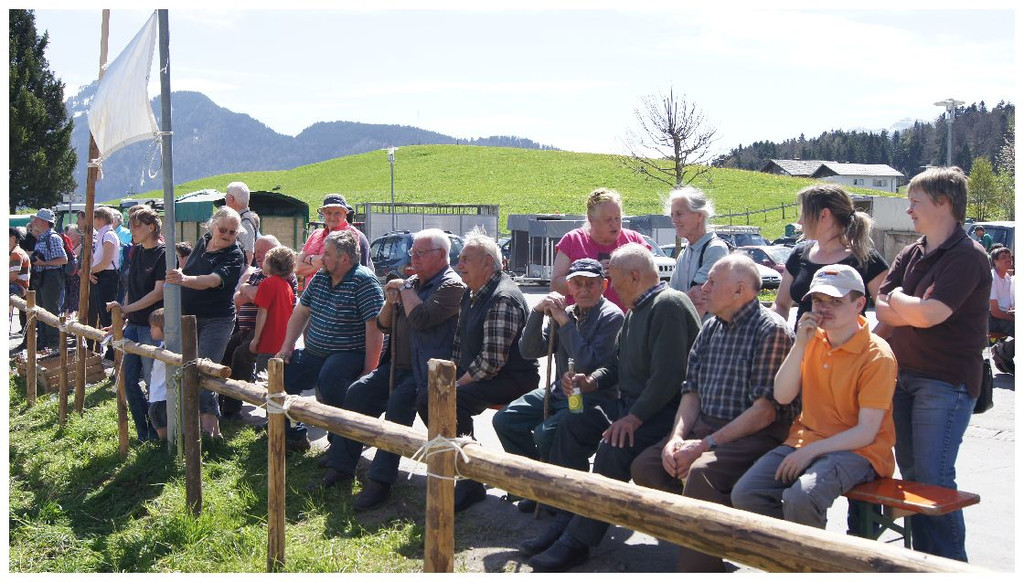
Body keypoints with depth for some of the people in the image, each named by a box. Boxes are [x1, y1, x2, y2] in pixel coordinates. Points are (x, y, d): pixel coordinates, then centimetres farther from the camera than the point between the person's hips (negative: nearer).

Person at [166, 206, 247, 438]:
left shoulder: (235, 256, -14)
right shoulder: (202, 243, 5)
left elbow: (214, 280, -31)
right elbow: (187, 271, 22)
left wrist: (184, 280, -45)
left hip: (216, 320, -6)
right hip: (189, 317, 6)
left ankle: (210, 422, -8)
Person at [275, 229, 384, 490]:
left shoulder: (363, 281, -16)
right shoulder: (320, 278, 9)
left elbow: (375, 327, -22)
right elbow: (301, 312, 19)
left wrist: (369, 370, -25)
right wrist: (287, 347, 9)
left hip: (350, 355, -9)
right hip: (315, 352, 9)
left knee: (329, 379, -35)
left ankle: (340, 464, -33)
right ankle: (293, 435, 22)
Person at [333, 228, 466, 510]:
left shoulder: (451, 286, -9)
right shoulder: (413, 282, 18)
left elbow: (421, 318, -25)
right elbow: (383, 325, 21)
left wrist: (405, 289, -7)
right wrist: (390, 302, -1)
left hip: (428, 371, -8)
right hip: (398, 366, 9)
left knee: (399, 401, -30)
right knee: (357, 392, -9)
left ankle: (380, 481, -27)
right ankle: (343, 466, -5)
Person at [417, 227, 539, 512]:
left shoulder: (503, 299, -19)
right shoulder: (471, 295, 14)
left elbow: (493, 359, -24)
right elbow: (459, 344, 21)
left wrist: (458, 385, -17)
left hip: (512, 379, -10)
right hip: (475, 376, 10)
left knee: (450, 402, -30)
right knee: (425, 398, -3)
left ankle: (471, 484, -21)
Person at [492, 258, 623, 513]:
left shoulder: (611, 316, -12)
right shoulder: (565, 313, 9)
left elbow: (588, 363, -23)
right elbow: (529, 351, 3)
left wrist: (564, 321, -19)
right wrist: (537, 313, -11)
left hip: (593, 399, -8)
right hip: (558, 391, 8)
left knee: (545, 434, -29)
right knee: (505, 420, -1)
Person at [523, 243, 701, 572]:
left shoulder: (669, 305, -16)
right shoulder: (635, 310, 17)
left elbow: (668, 375, -24)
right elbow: (618, 365, 24)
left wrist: (634, 418, -25)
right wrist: (591, 382, 4)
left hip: (663, 410, -10)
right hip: (632, 405, 11)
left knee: (614, 446, -30)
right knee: (572, 426, 0)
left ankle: (578, 541, -21)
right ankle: (564, 522, 0)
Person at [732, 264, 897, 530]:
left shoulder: (877, 356, -11)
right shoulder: (813, 340, 8)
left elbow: (866, 433, -14)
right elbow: (782, 397, 0)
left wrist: (810, 452, -19)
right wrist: (800, 345, -10)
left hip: (856, 450, -6)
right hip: (805, 440, 6)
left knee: (801, 498, -34)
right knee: (745, 494, -15)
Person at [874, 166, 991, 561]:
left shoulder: (967, 256, -12)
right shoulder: (910, 255, 12)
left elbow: (928, 314, -22)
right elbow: (881, 310, 3)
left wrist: (898, 300, -4)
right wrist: (916, 309, -13)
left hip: (945, 382, -8)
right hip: (903, 376, 8)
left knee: (933, 479, -7)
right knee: (910, 473, 12)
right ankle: (923, 559, 23)